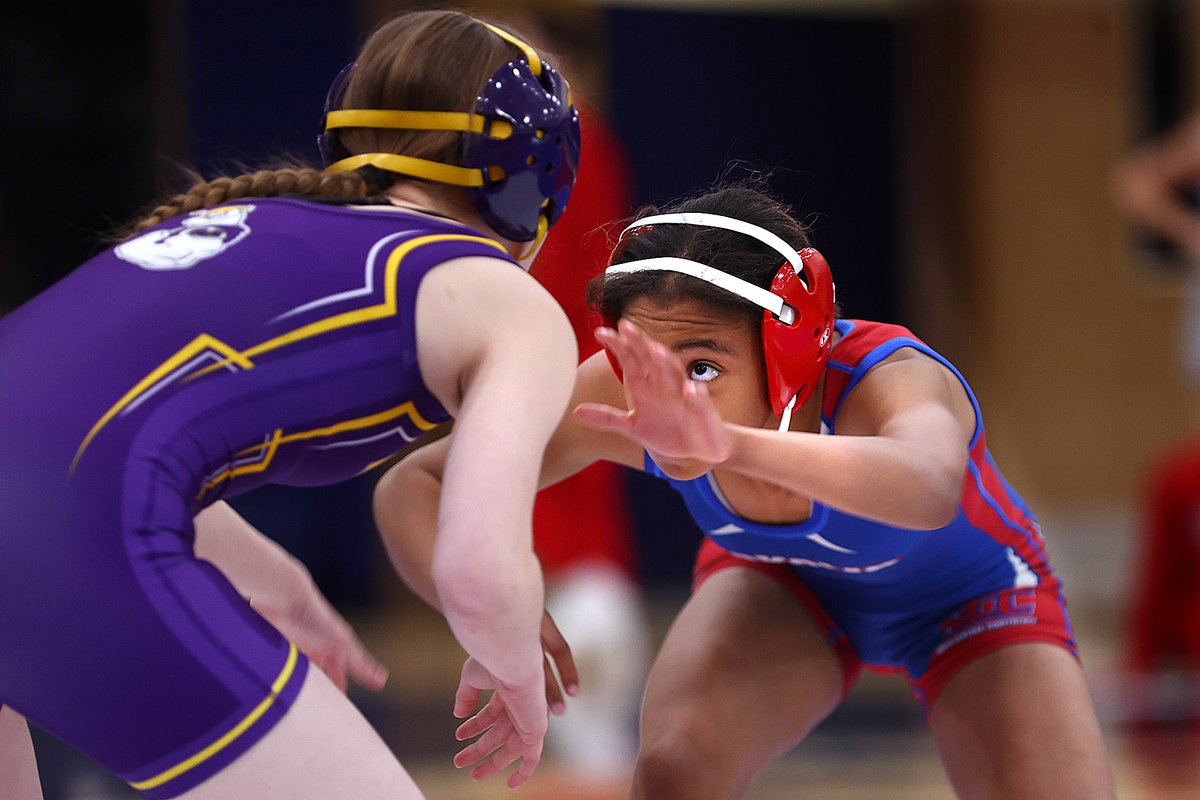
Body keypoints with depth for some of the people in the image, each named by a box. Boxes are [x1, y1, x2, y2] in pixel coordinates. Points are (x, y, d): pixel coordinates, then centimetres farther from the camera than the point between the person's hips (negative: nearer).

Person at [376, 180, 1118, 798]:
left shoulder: (890, 380, -45)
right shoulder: (624, 395, -34)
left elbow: (928, 490, -71)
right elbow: (412, 488, -25)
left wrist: (728, 443, -89)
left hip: (969, 597, -2)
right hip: (785, 580, 2)